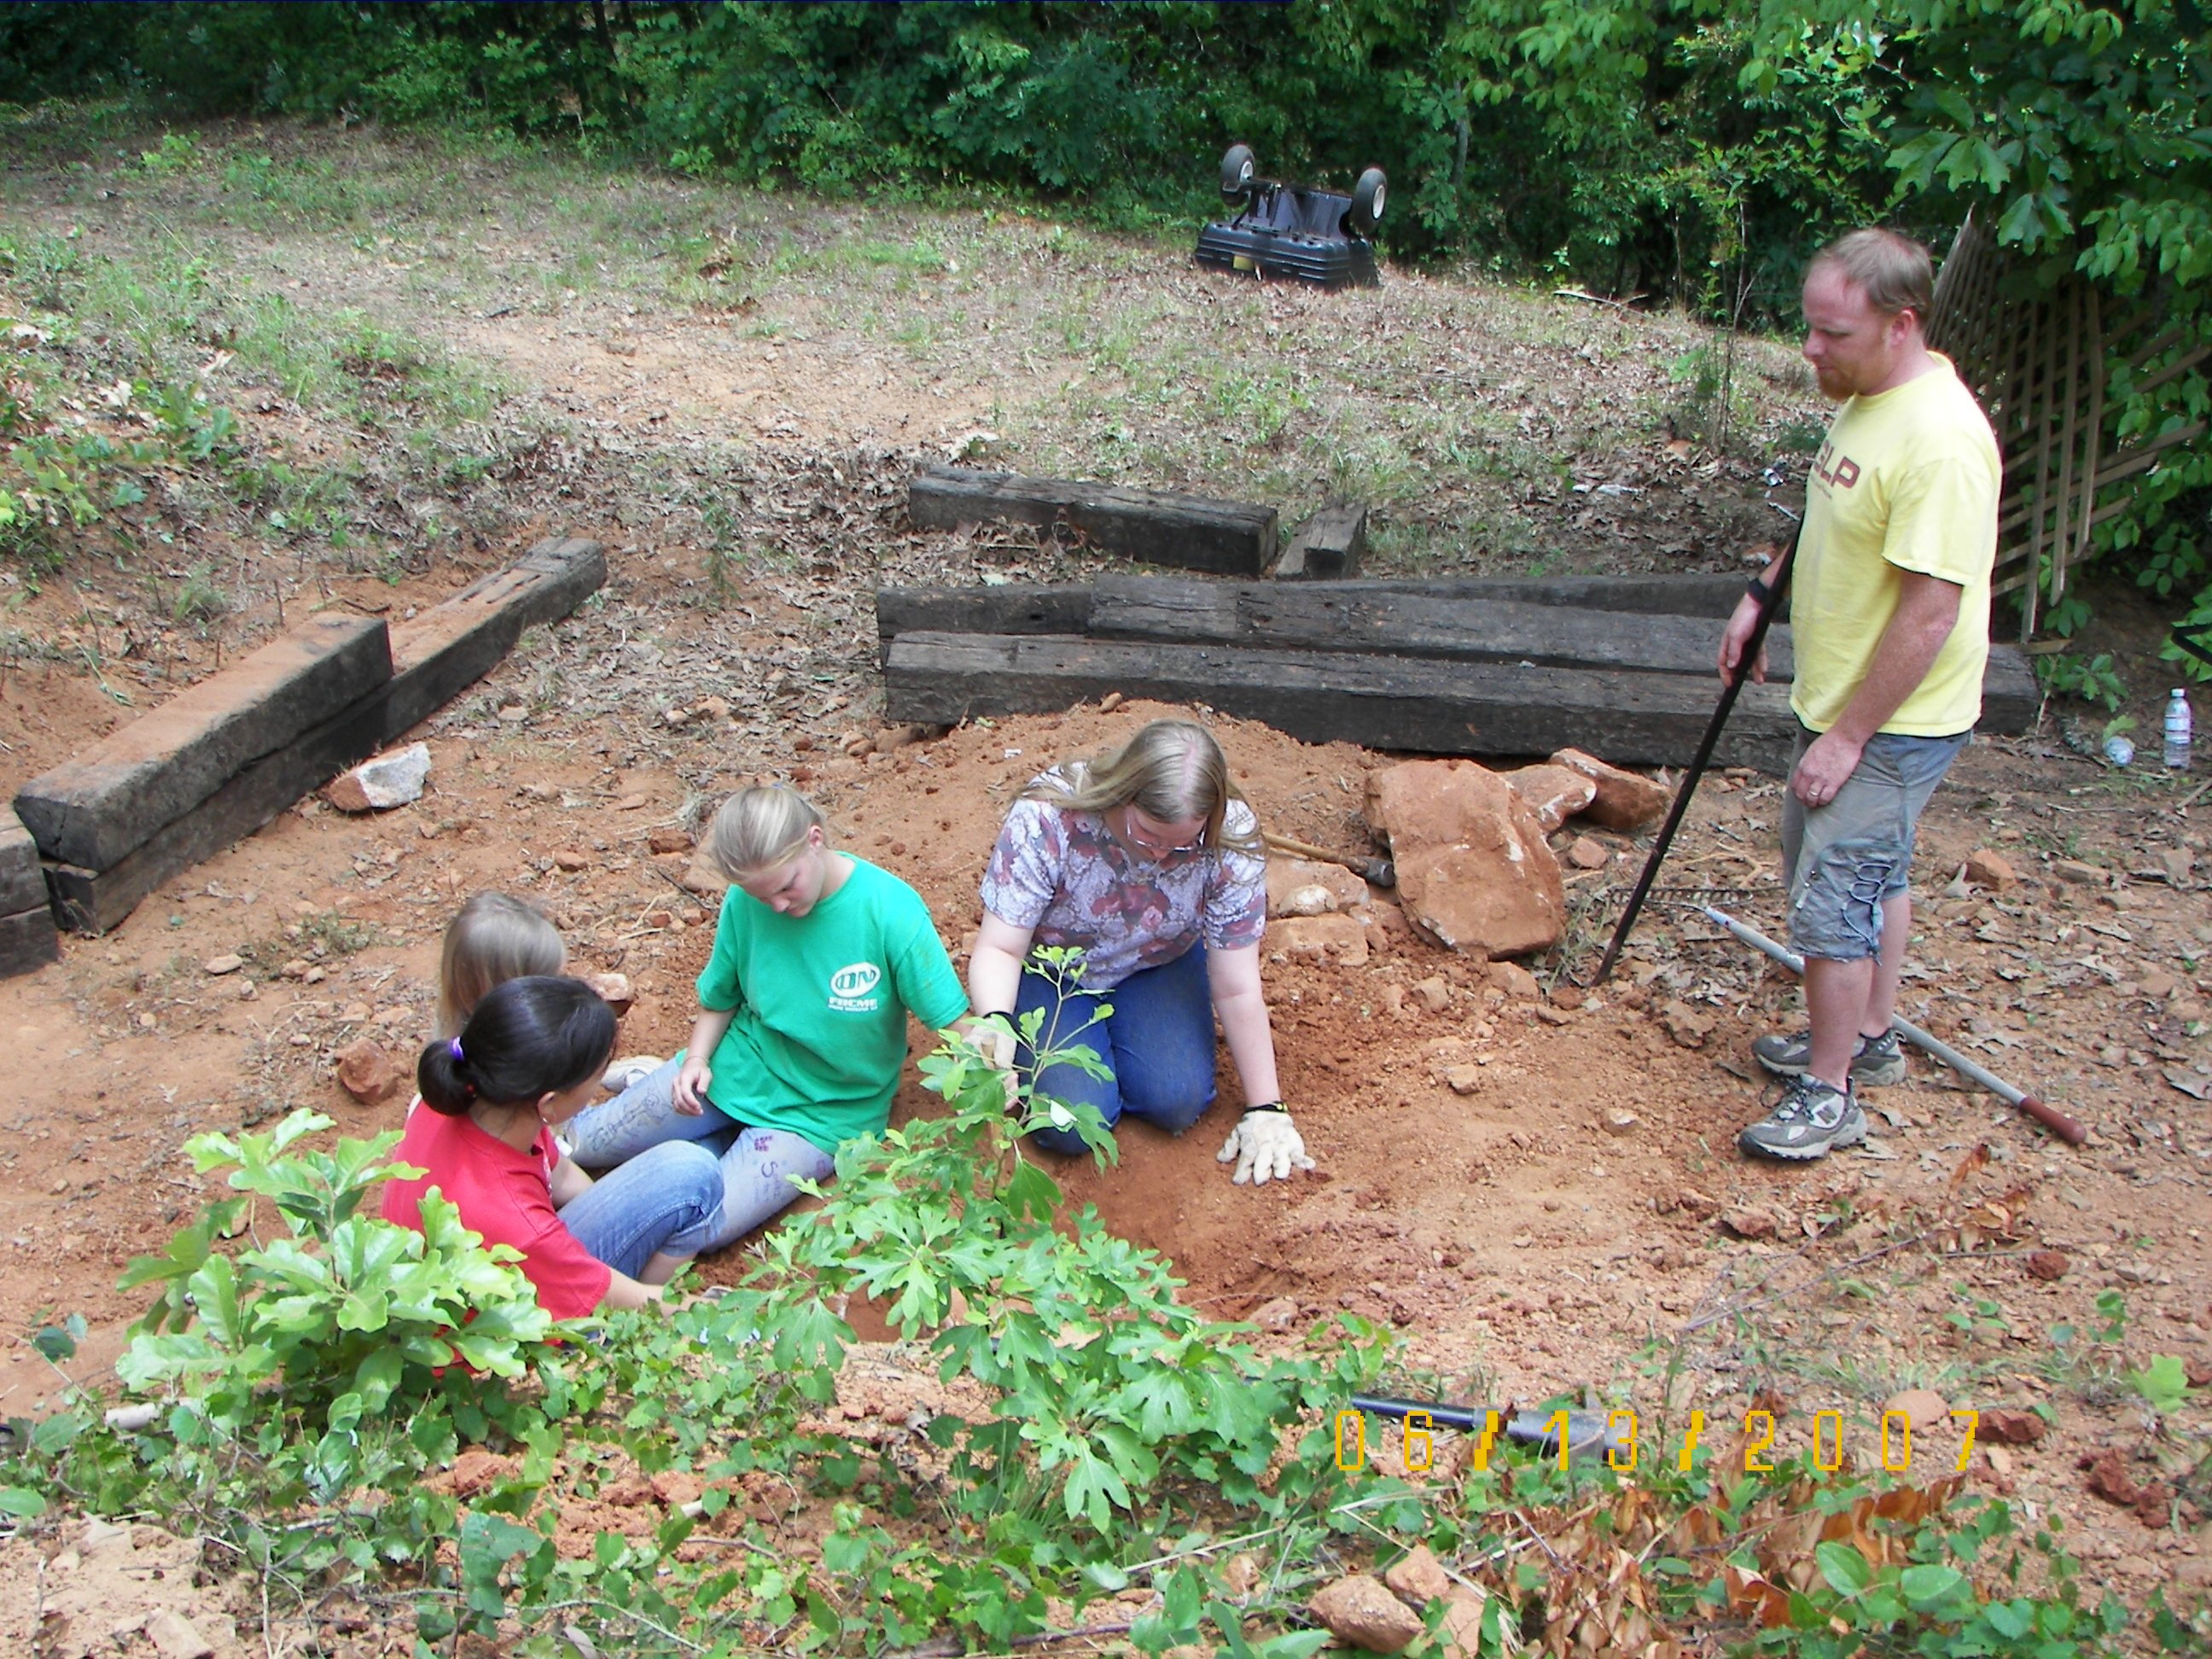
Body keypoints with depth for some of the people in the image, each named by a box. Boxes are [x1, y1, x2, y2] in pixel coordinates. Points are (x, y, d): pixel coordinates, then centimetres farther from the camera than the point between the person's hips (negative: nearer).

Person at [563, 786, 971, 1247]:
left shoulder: (891, 911, -24)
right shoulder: (746, 901, -12)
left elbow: (952, 1021, -20)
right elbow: (720, 998, 4)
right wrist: (695, 1060, -12)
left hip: (820, 1116, -4)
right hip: (733, 1071, 4)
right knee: (579, 1142, 3)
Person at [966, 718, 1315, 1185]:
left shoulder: (1230, 839, -28)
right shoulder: (1046, 819, -33)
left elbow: (1237, 988, -19)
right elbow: (999, 948, -26)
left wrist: (1266, 1110, -16)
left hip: (1157, 969, 2)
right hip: (1051, 972, -2)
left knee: (1178, 1103, -19)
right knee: (1072, 1125, -21)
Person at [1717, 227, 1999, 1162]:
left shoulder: (1939, 440, -28)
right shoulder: (1866, 398, 2)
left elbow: (1931, 613, -28)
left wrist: (1847, 737, -24)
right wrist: (1761, 599, 16)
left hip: (1893, 724, -10)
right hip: (1838, 700, 10)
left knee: (1834, 899, -4)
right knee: (1873, 872, 22)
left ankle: (1829, 1095, 10)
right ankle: (1867, 1038, 39)